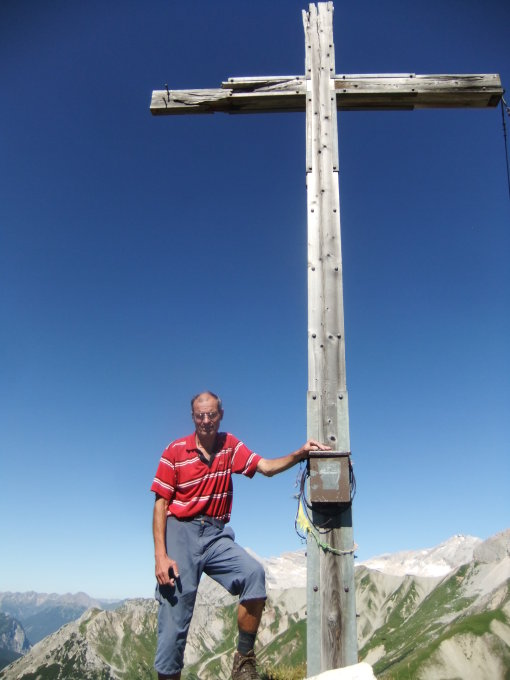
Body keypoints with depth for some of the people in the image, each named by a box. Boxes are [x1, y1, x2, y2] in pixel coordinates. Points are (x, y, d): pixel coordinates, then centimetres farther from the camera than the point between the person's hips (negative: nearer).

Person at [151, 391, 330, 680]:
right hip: (181, 533, -2)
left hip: (217, 535, 2)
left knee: (254, 573, -25)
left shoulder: (230, 445, 6)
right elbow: (161, 504, -5)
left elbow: (266, 467, -2)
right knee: (174, 620, -4)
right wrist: (161, 556, -14)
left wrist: (299, 454, -20)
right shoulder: (175, 451, -4)